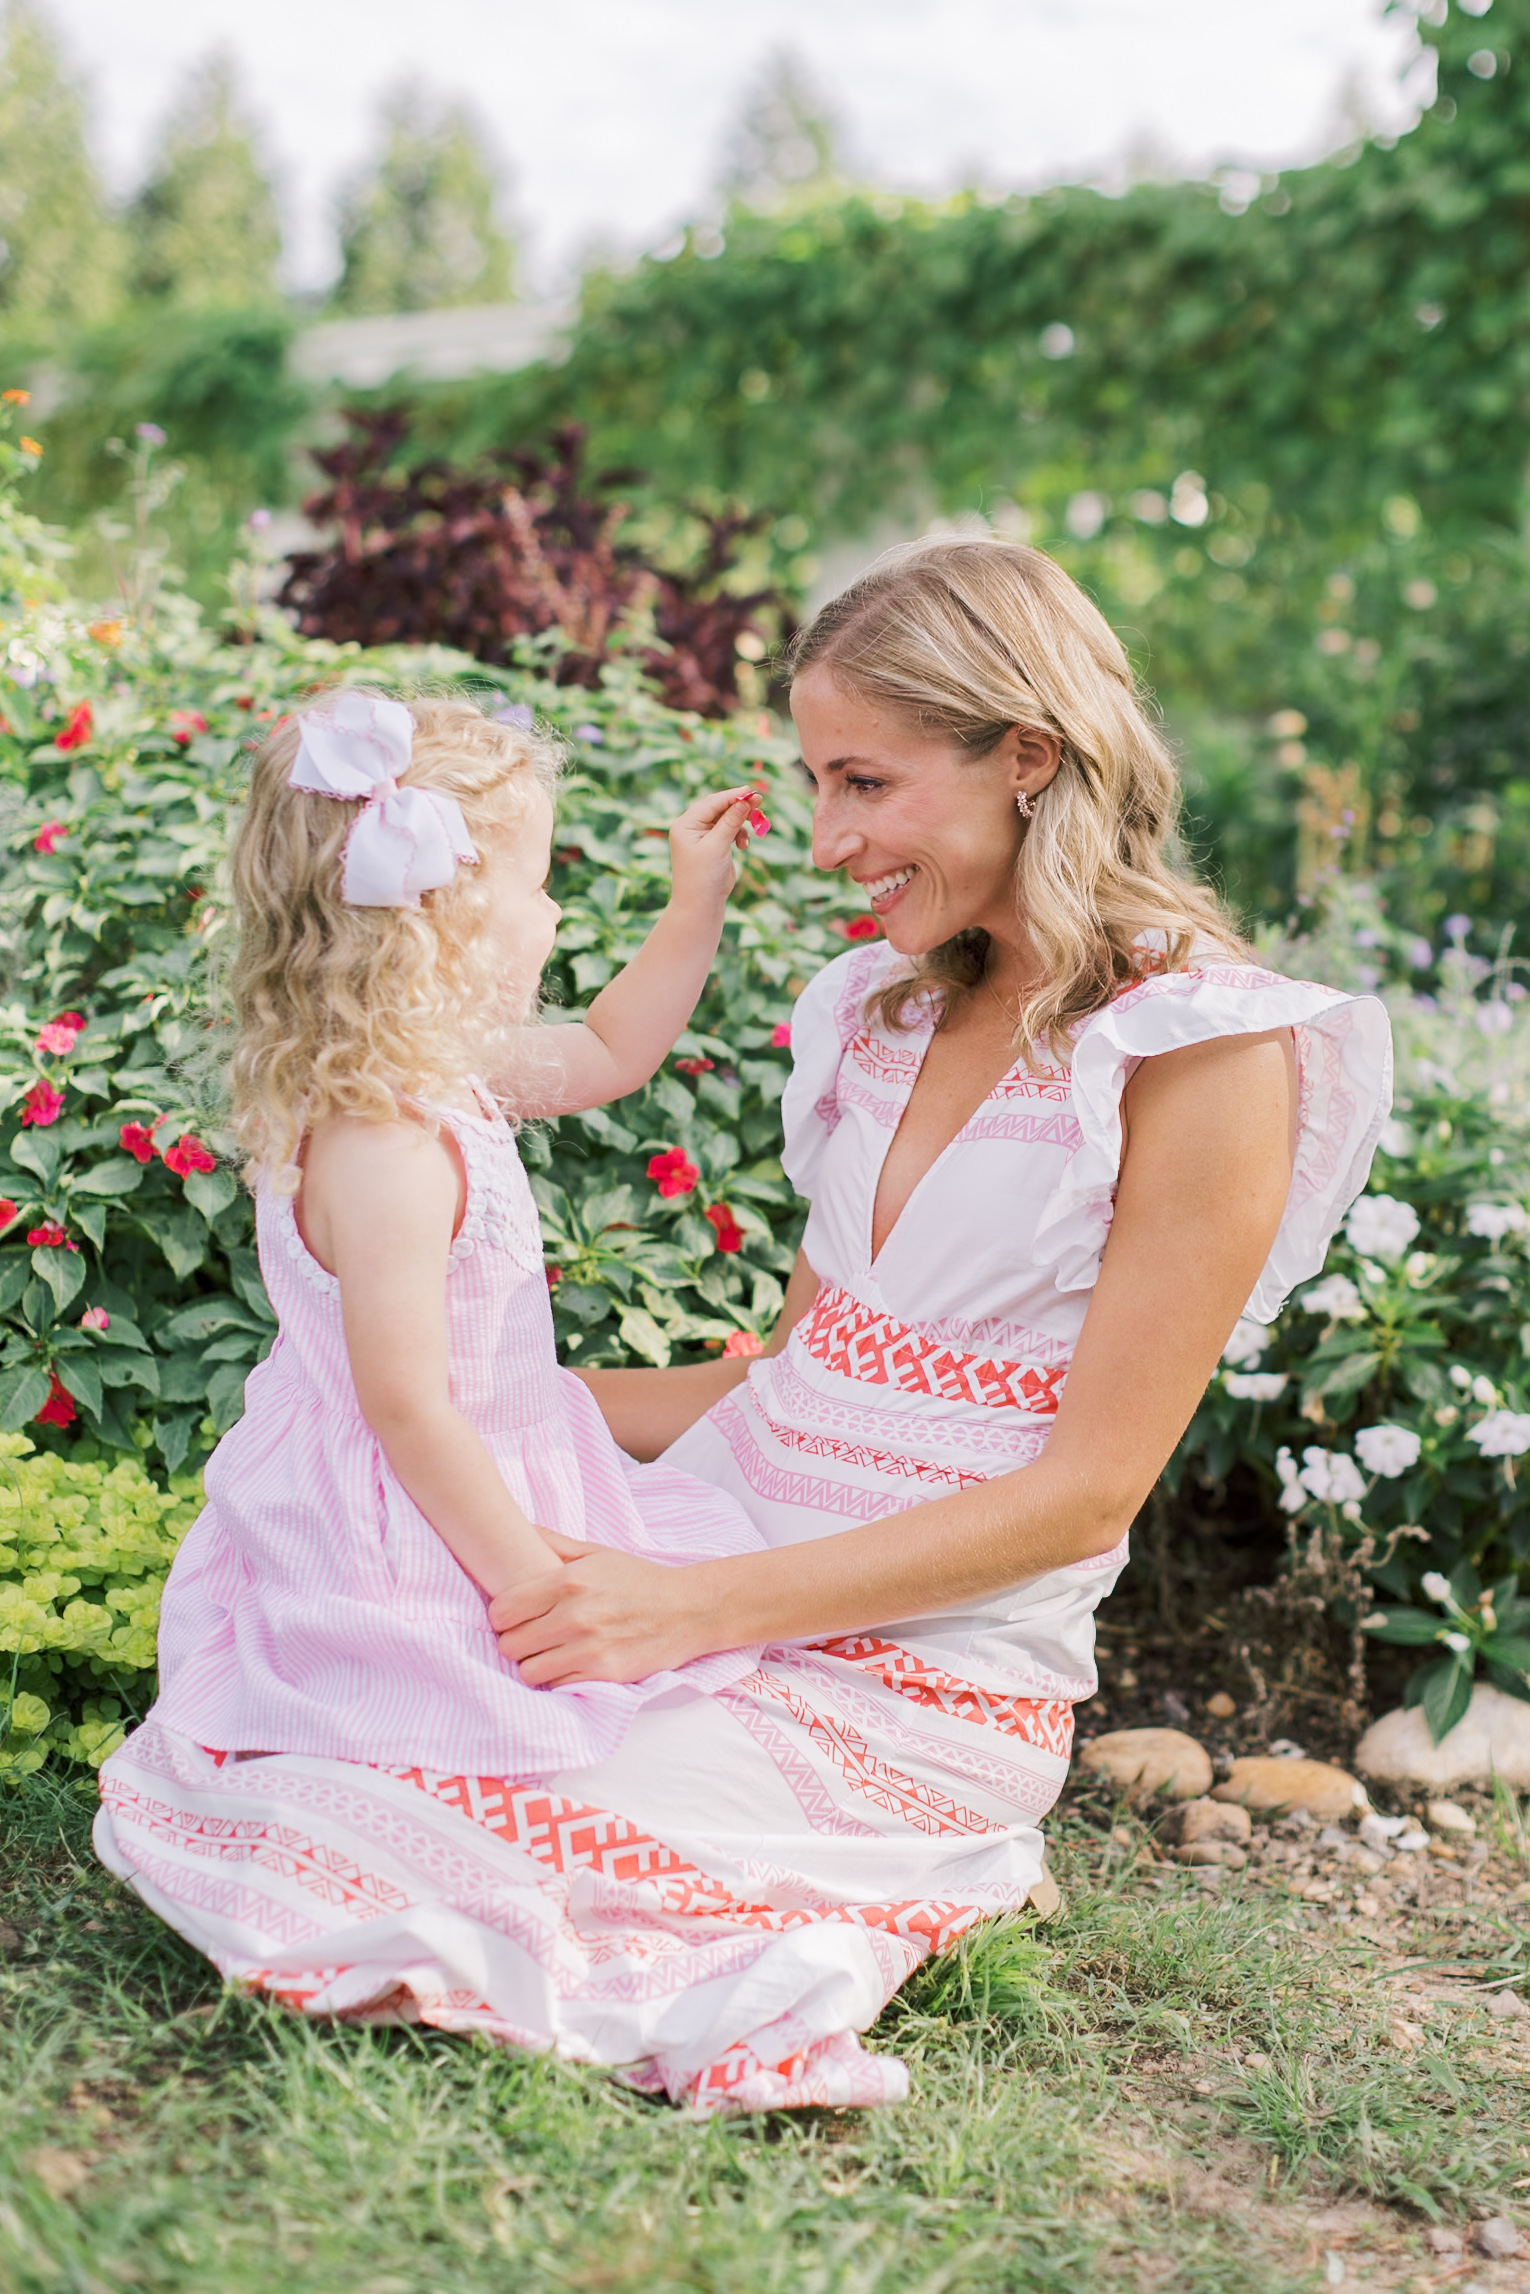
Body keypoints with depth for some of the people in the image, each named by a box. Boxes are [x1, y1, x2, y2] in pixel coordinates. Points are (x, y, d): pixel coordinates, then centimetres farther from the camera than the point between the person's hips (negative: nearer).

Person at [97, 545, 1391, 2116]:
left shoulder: (1208, 1058, -12)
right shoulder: (891, 1011, 12)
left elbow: (1087, 1488, -14)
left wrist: (701, 1603, -20)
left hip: (923, 1678, -7)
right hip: (711, 1593, 7)